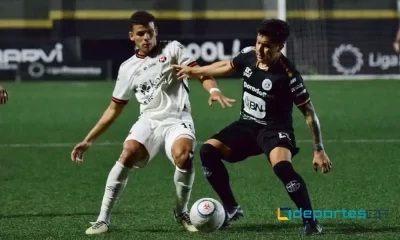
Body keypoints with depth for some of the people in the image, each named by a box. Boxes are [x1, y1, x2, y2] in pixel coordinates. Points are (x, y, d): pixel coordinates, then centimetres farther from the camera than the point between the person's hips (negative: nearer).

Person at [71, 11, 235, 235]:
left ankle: (182, 212, -6)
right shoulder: (128, 69, 13)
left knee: (183, 156, -33)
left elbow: (199, 72, -7)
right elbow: (114, 109, 19)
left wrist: (214, 90, -30)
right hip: (149, 121, 2)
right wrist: (89, 140, 14)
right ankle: (103, 218, -21)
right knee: (128, 154, -27)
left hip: (177, 120, -2)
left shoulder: (173, 49, 4)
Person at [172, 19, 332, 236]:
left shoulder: (288, 75, -24)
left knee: (282, 166, -35)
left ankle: (310, 221, -20)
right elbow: (227, 66, 18)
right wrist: (194, 72, 25)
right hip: (247, 126, 6)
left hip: (275, 129, -6)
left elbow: (309, 113, -17)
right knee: (208, 151, -12)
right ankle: (231, 209, 3)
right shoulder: (248, 55, -7)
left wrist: (319, 150, -18)